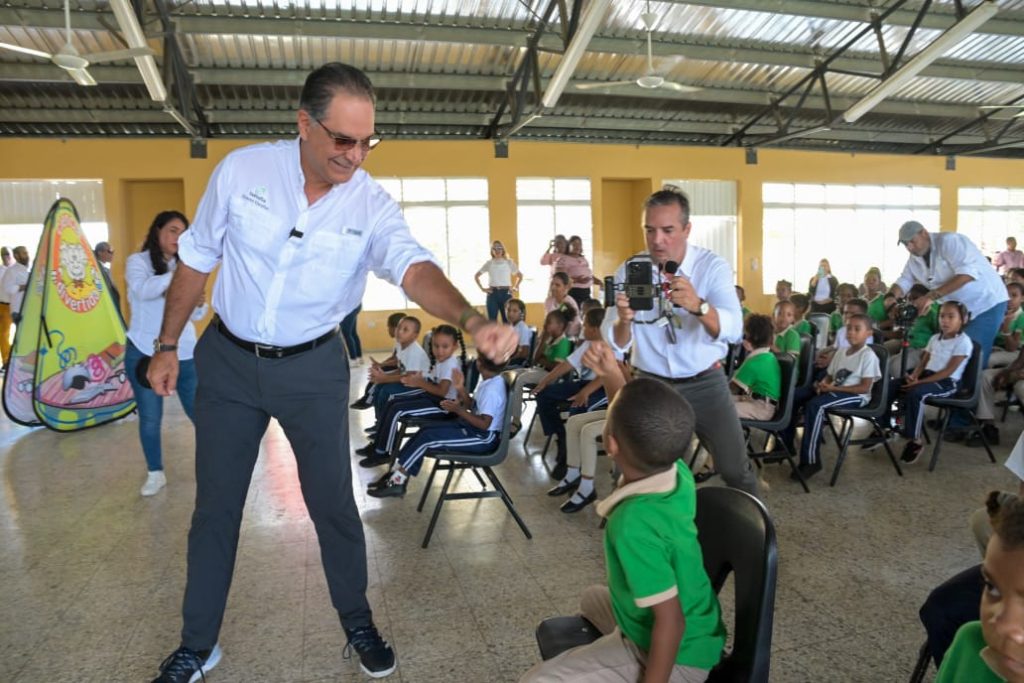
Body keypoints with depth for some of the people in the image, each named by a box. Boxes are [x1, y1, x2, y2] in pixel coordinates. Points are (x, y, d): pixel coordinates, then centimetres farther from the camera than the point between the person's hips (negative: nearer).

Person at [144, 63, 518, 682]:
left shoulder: (373, 205, -14)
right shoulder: (241, 170, -11)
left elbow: (415, 268, -32)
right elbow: (197, 259, 1)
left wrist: (472, 319, -52)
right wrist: (168, 345, 5)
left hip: (313, 368, -1)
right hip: (228, 360, 1)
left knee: (333, 502, 8)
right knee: (215, 508, 12)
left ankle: (359, 625, 32)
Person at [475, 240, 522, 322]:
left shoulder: (509, 262, 7)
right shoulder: (489, 263, 8)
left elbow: (520, 275, 13)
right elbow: (476, 276, 14)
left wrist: (516, 287, 2)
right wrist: (482, 288, 4)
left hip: (506, 293, 0)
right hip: (492, 293, 0)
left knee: (507, 319, 1)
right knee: (492, 320, -1)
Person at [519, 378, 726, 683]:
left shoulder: (635, 522, -37)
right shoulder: (678, 473, -14)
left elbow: (671, 621, -30)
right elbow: (651, 429, 7)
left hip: (676, 657, -8)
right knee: (592, 598, 31)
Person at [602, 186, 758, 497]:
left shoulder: (713, 266, -12)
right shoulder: (628, 272, -8)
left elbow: (733, 330, -27)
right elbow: (615, 345, -15)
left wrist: (698, 306, -47)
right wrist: (623, 321, -38)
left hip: (705, 383, -1)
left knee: (736, 470, 3)